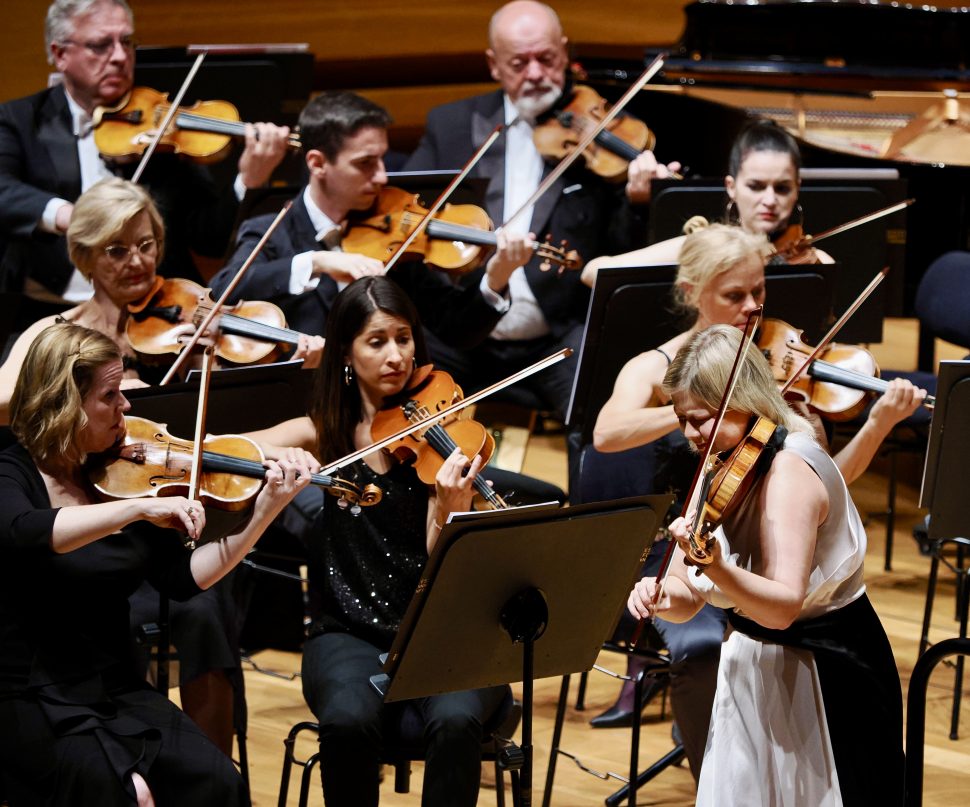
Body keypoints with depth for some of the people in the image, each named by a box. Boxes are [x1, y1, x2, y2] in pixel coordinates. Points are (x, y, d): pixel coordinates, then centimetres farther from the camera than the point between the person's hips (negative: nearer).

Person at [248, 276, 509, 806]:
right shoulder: (324, 433, 7)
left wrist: (452, 507, -29)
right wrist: (274, 456, -21)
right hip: (350, 636, 1)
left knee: (455, 719, -34)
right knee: (348, 721, -33)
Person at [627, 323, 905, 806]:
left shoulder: (787, 471, -23)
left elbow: (784, 606, -35)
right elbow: (688, 600, 0)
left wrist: (715, 568, -51)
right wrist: (660, 594, -22)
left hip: (821, 679, -8)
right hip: (756, 674, 8)